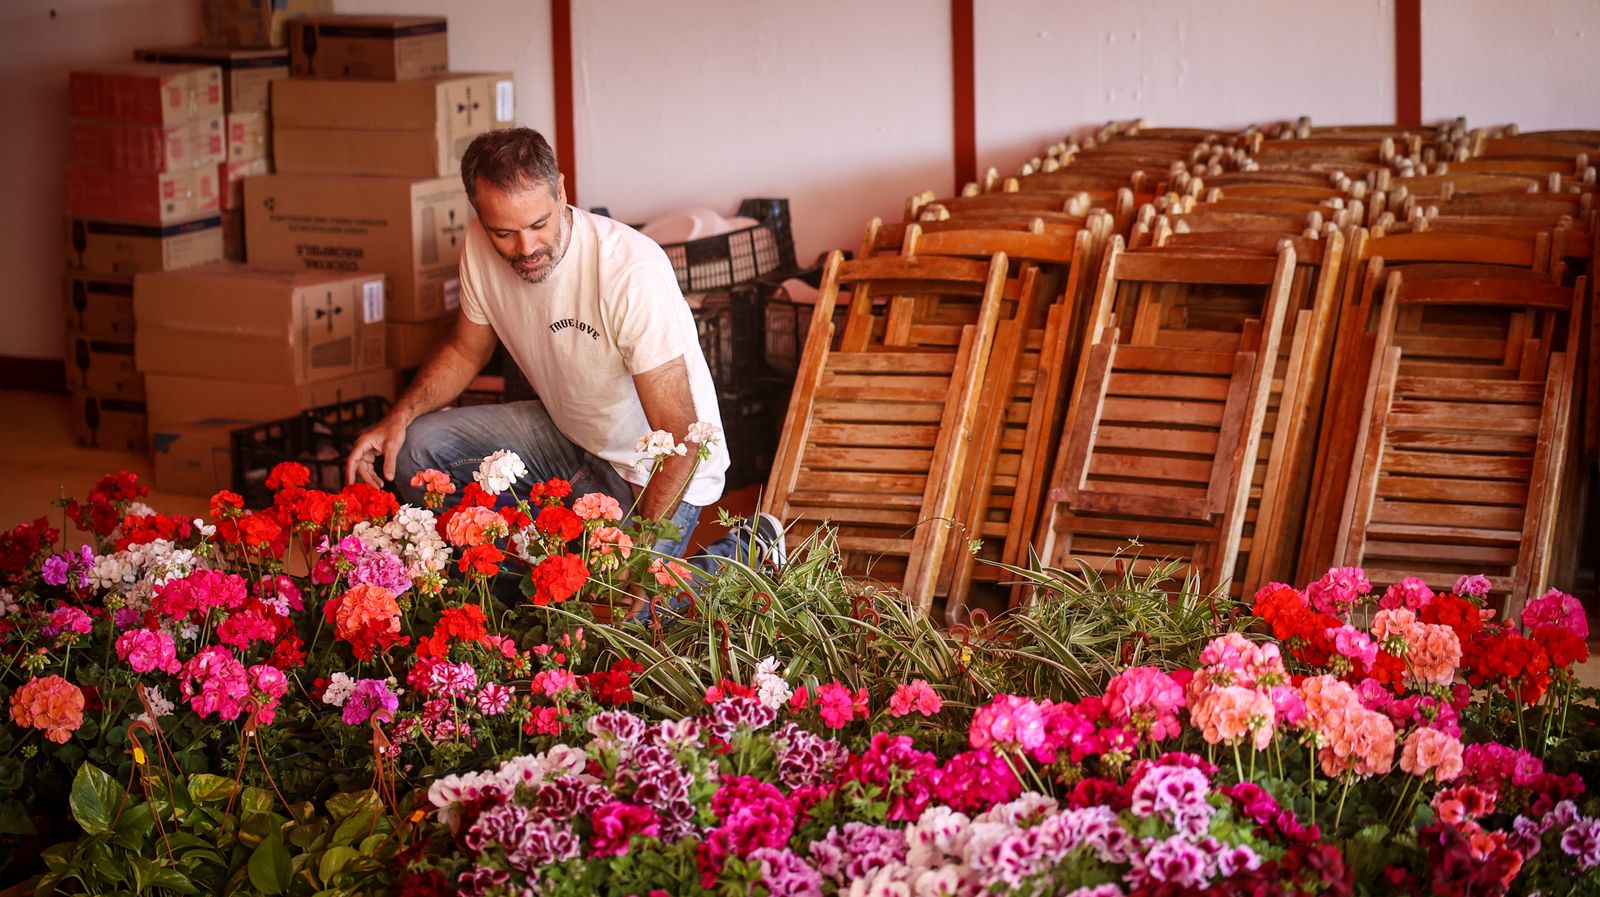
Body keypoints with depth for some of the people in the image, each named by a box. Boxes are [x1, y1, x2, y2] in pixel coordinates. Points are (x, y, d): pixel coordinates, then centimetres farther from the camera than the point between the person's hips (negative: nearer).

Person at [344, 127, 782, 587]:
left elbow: (681, 438, -29)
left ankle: (744, 552, 6)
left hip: (650, 470, -6)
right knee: (416, 448, -7)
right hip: (569, 434, 6)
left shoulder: (633, 269, -32)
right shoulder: (481, 247, -12)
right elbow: (466, 350, 9)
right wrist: (400, 416, -9)